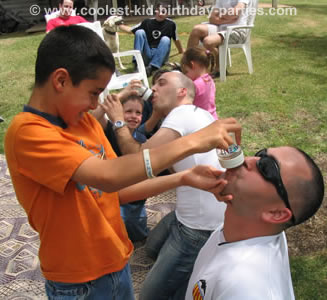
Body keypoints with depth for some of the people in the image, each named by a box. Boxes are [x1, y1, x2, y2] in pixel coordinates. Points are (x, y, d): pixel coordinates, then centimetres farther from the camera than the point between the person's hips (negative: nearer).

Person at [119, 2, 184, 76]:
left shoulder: (171, 24, -3)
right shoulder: (147, 22, 2)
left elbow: (176, 39, 11)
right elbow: (130, 30, 7)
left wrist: (182, 51, 23)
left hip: (160, 57, -1)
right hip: (146, 57, 1)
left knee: (166, 39, -26)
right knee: (139, 32, -16)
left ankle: (151, 67, -39)